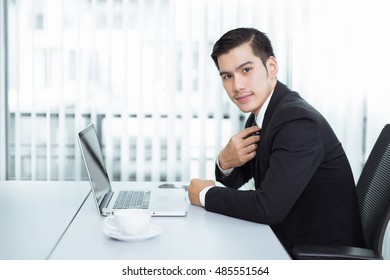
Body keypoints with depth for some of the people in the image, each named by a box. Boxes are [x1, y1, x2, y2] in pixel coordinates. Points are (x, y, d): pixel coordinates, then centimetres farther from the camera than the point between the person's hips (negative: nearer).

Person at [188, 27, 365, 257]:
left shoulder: (298, 120, -23)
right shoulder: (259, 115, 3)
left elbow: (269, 207, -29)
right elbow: (235, 181, 14)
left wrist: (205, 194, -13)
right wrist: (225, 161, -10)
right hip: (286, 242, 7)